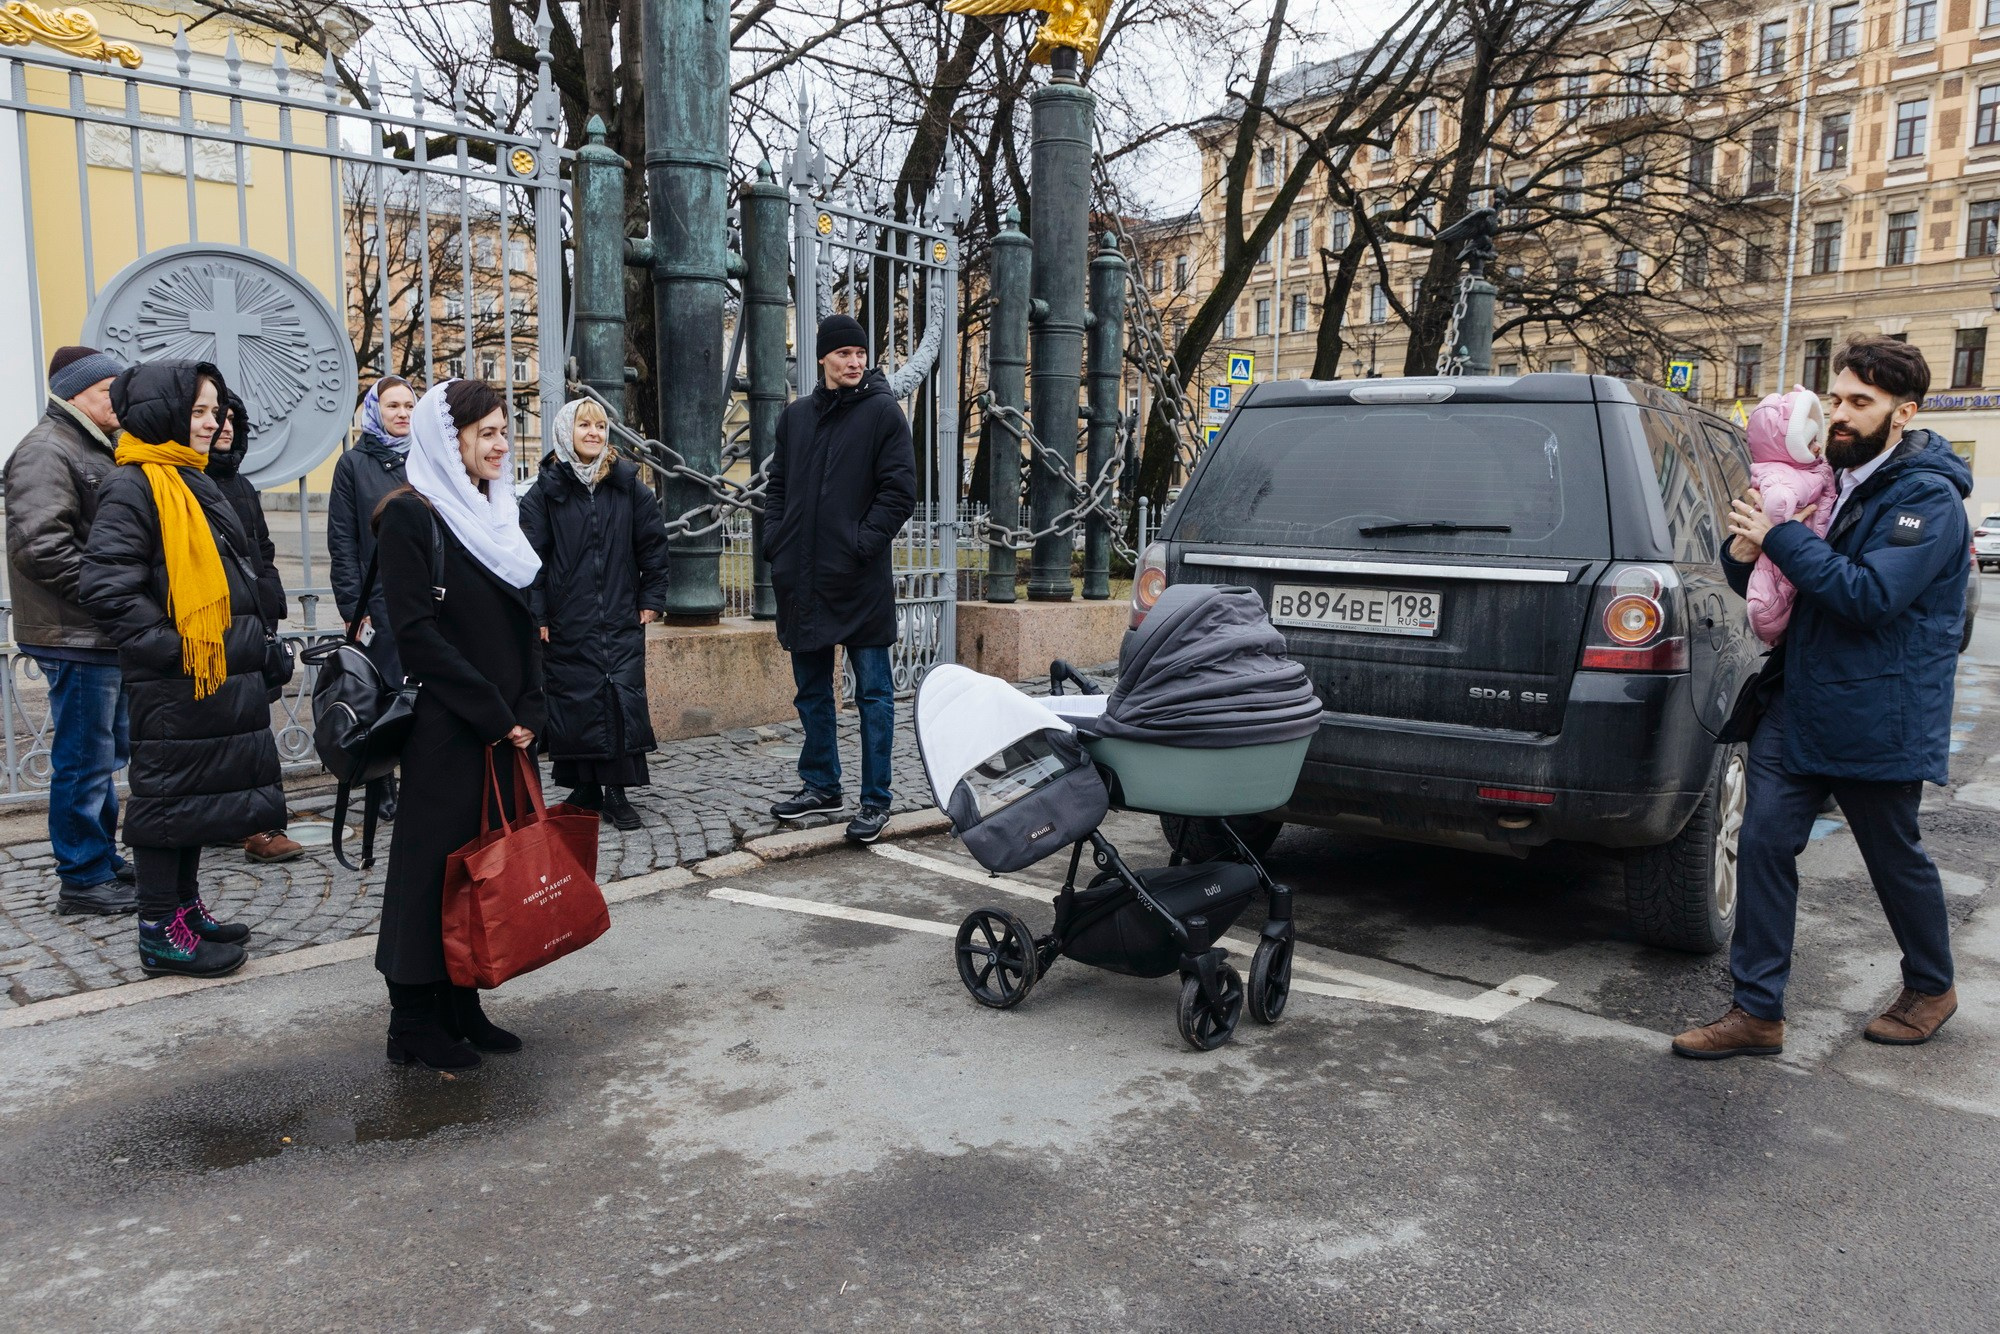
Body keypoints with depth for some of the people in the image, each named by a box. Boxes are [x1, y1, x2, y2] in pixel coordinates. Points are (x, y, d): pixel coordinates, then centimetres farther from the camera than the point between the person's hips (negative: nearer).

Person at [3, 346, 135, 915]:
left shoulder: (93, 450, 18)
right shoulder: (46, 451, -14)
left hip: (102, 634, 10)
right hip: (76, 636, -10)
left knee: (105, 754, 18)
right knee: (84, 760, -2)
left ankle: (103, 857, 30)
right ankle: (82, 879, 7)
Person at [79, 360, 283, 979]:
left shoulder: (192, 480, 17)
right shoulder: (133, 486, -13)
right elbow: (107, 585, -21)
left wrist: (254, 645, 19)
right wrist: (168, 647, -21)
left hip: (216, 675, 9)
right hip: (173, 683, -9)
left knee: (198, 791, 16)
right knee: (169, 794, -1)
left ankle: (185, 907, 29)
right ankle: (160, 933, 9)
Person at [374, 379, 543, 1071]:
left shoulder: (495, 514, 14)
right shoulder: (410, 515, -9)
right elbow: (416, 631, -17)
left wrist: (527, 714, 0)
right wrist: (491, 713, -16)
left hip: (505, 730, 7)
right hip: (443, 731, -7)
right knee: (437, 859, 1)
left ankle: (462, 1005, 23)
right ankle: (414, 1020, 15)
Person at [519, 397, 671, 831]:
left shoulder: (627, 483, 6)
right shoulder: (546, 490, 0)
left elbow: (653, 544, 9)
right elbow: (531, 555, -2)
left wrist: (651, 599, 4)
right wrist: (536, 615, -7)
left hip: (622, 621, 1)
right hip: (567, 624, -1)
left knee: (623, 698, -2)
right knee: (573, 701, 2)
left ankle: (617, 791, 6)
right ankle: (584, 788, 15)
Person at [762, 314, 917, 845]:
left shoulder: (882, 412, -2)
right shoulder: (795, 415, 12)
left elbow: (900, 490, -8)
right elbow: (777, 486, 18)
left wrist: (864, 542, -15)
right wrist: (775, 541, 4)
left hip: (860, 579, -5)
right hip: (802, 578, 6)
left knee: (873, 692, 1)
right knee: (811, 689, 15)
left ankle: (875, 800, 8)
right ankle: (821, 785, 29)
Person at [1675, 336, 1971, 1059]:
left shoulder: (1928, 499, -12)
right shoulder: (1834, 484, 10)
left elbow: (1870, 595, -25)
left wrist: (1782, 537, -22)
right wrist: (1744, 554, -7)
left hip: (1876, 720, -6)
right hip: (1796, 703, 6)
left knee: (1896, 859, 12)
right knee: (1763, 843, -1)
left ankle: (1931, 987, 38)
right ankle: (1758, 1012, 6)